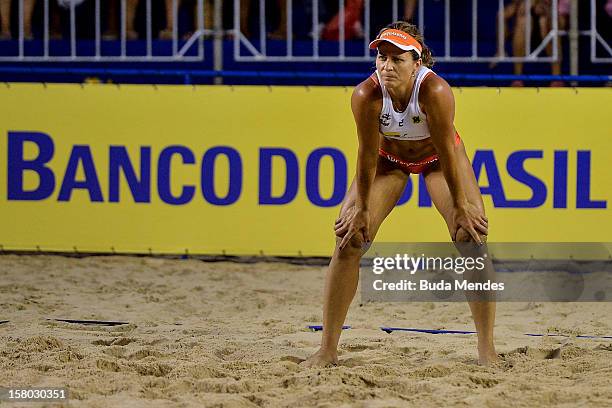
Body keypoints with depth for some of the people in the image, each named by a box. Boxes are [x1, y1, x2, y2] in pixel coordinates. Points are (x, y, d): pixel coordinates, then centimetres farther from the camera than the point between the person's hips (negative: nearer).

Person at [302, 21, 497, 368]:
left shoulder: (434, 91, -38)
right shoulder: (366, 95, -33)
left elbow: (447, 153, -29)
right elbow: (368, 155, -22)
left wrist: (459, 207, -20)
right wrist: (362, 209, -14)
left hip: (437, 156, -1)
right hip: (389, 157, 1)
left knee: (473, 238, -14)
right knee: (349, 241, -9)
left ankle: (487, 349, -5)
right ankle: (328, 350, -2)